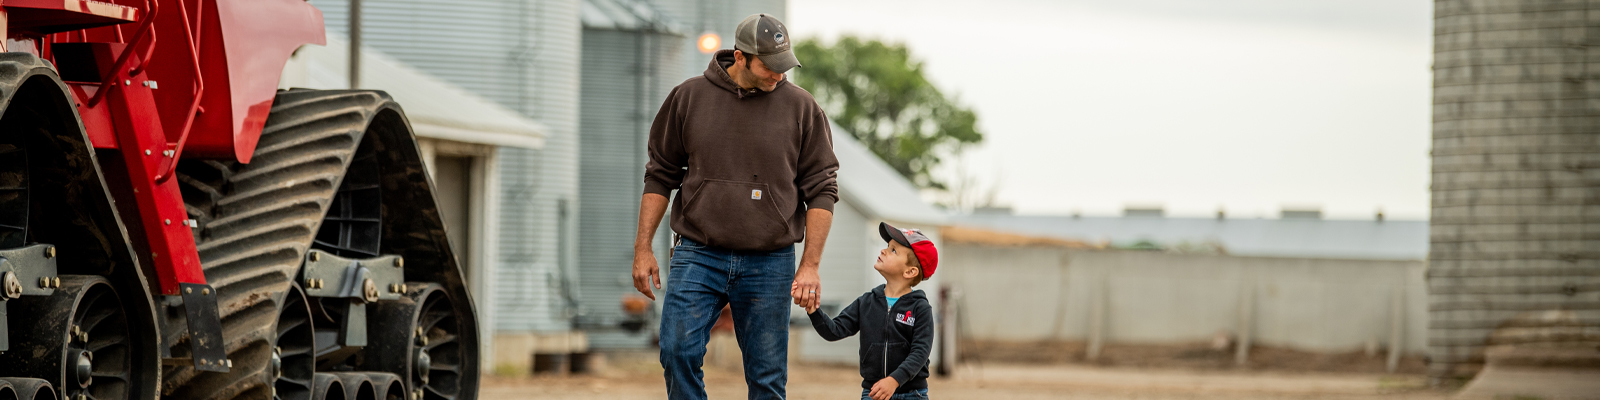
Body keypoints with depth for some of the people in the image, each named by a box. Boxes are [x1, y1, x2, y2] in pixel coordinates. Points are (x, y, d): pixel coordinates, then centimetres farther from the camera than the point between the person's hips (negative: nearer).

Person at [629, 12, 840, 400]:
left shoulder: (802, 108, 2)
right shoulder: (689, 97, 4)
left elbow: (820, 190, 3)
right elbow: (660, 175, 10)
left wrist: (810, 265, -5)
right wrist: (643, 249, 4)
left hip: (769, 263, 0)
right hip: (697, 255, 0)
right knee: (678, 351, -14)